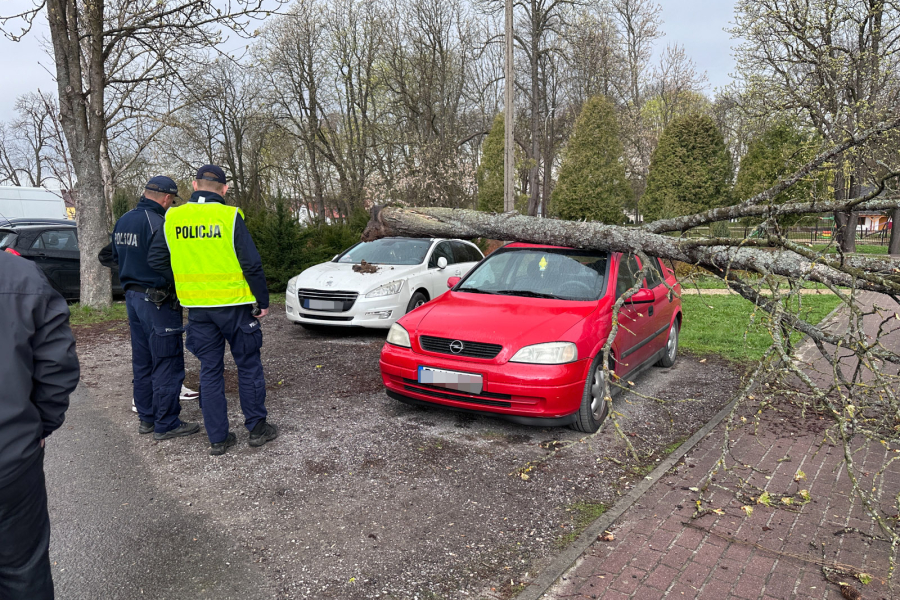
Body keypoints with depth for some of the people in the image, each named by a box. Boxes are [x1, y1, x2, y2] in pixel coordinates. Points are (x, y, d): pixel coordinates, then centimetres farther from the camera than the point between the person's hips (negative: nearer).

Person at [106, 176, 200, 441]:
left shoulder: (123, 221, 10)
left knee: (142, 361, 16)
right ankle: (166, 424, 5)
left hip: (132, 297, 9)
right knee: (168, 363, -1)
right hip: (157, 300, -9)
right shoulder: (158, 223, -18)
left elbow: (116, 257, 20)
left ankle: (146, 418, 26)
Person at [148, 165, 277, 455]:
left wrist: (184, 282, 17)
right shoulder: (230, 216, -10)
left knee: (210, 370, 12)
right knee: (248, 365, 10)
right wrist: (263, 301, -2)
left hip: (197, 308, 4)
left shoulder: (172, 218, 2)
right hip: (233, 303, -4)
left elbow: (156, 260, 8)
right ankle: (257, 428, 18)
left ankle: (217, 438, 17)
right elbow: (252, 264, -11)